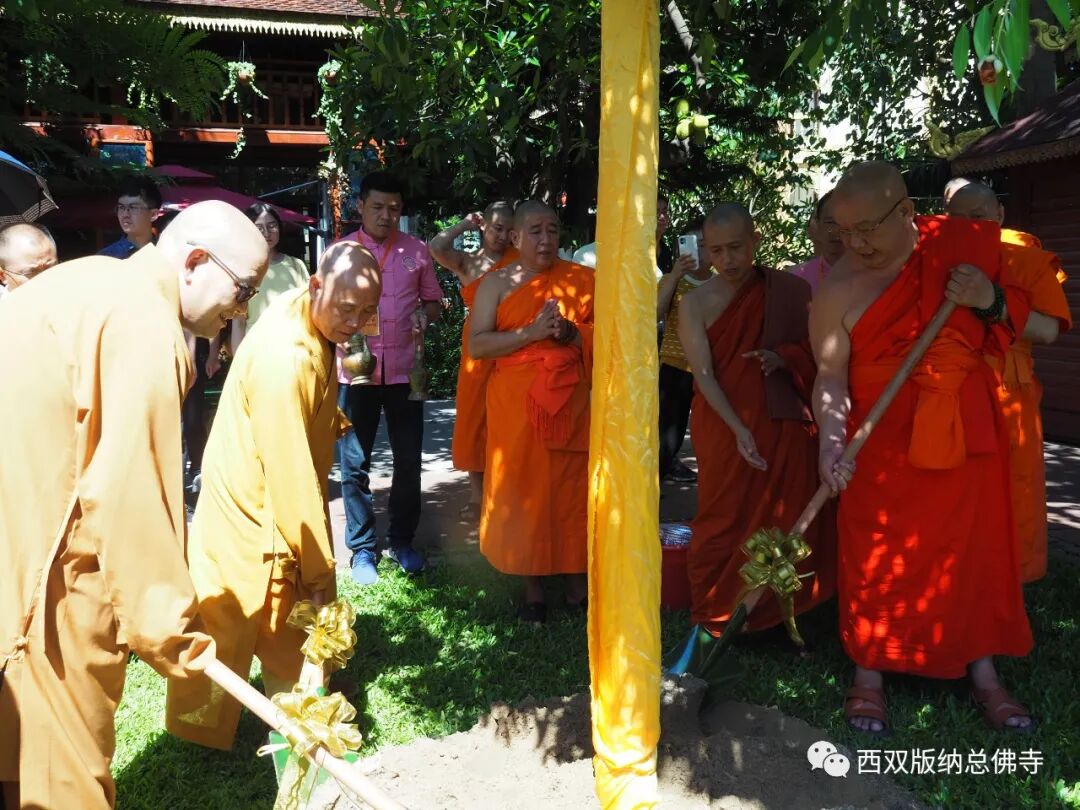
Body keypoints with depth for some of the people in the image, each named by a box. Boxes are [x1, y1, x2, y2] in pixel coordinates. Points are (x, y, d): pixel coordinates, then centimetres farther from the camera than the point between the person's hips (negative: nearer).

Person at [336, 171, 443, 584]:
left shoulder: (417, 250, 6)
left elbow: (433, 300, 14)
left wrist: (424, 315, -8)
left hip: (404, 370, 1)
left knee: (408, 460, 8)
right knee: (355, 463, 3)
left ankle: (402, 540, 25)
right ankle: (362, 547, 15)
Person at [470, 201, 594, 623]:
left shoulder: (582, 279, 7)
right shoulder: (497, 282, 4)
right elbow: (476, 344, -5)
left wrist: (570, 333, -12)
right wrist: (532, 332, -16)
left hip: (570, 402, 1)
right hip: (516, 406, -1)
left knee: (574, 490, 3)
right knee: (523, 491, 3)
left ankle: (577, 584, 17)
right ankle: (533, 590, 16)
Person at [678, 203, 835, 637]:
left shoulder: (788, 290, 1)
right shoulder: (696, 302, -5)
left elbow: (815, 349, 7)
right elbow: (703, 374, -10)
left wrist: (783, 358, -15)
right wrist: (739, 430, -20)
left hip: (785, 426, 2)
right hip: (726, 429, -2)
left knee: (787, 521, 4)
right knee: (725, 520, 4)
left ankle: (779, 616, 20)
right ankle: (714, 617, 19)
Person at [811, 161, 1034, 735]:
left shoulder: (961, 245, -2)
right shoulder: (838, 289, -10)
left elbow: (1018, 317, 11)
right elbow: (830, 375, -11)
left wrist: (990, 299, -11)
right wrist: (831, 439, -26)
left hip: (966, 430, 3)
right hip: (883, 440, -3)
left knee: (977, 549, 10)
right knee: (876, 556, 2)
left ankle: (984, 676, 26)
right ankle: (868, 676, 19)